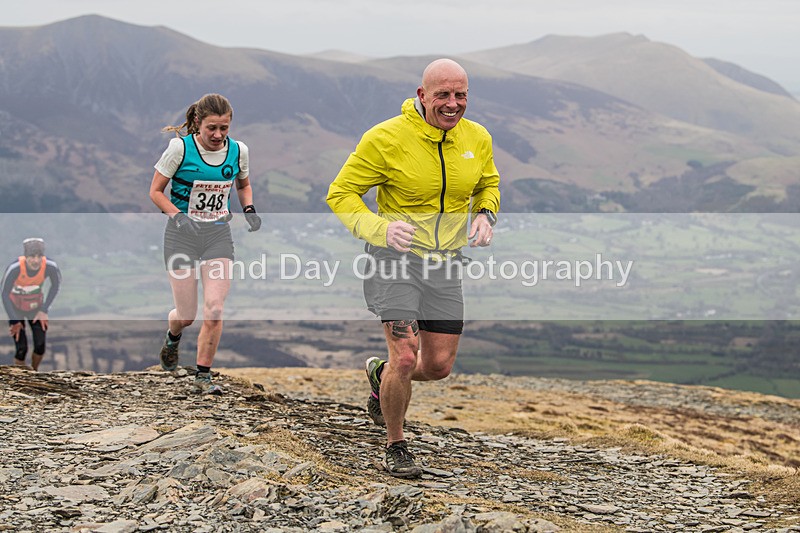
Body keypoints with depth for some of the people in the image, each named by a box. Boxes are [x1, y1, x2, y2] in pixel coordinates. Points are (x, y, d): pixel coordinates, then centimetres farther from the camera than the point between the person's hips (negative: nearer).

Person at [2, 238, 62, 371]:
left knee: (41, 344, -5)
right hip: (16, 307, -2)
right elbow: (5, 295, -21)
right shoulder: (14, 269, -35)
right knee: (21, 348, -11)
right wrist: (14, 320, -20)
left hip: (36, 306, 2)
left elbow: (55, 285, -4)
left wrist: (44, 310, -3)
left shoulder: (50, 267, -27)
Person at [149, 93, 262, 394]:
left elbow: (243, 185, 21)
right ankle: (172, 337, 39)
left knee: (214, 308, -14)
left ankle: (203, 375, 0)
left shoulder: (238, 151, 0)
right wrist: (177, 216, -19)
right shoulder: (180, 147, -10)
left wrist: (249, 209, 1)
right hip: (182, 234, -2)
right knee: (187, 314, 1)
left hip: (218, 234, 2)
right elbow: (156, 191, -3)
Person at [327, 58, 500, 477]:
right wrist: (380, 229, -27)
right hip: (395, 257, -5)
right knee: (406, 357, -16)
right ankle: (395, 446, 8)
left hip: (445, 263, 5)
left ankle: (381, 373, 39)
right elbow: (341, 194, -10)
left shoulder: (477, 139, 0)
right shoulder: (387, 138, -15)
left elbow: (489, 184, 20)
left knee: (439, 366, 5)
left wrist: (485, 216, -3)